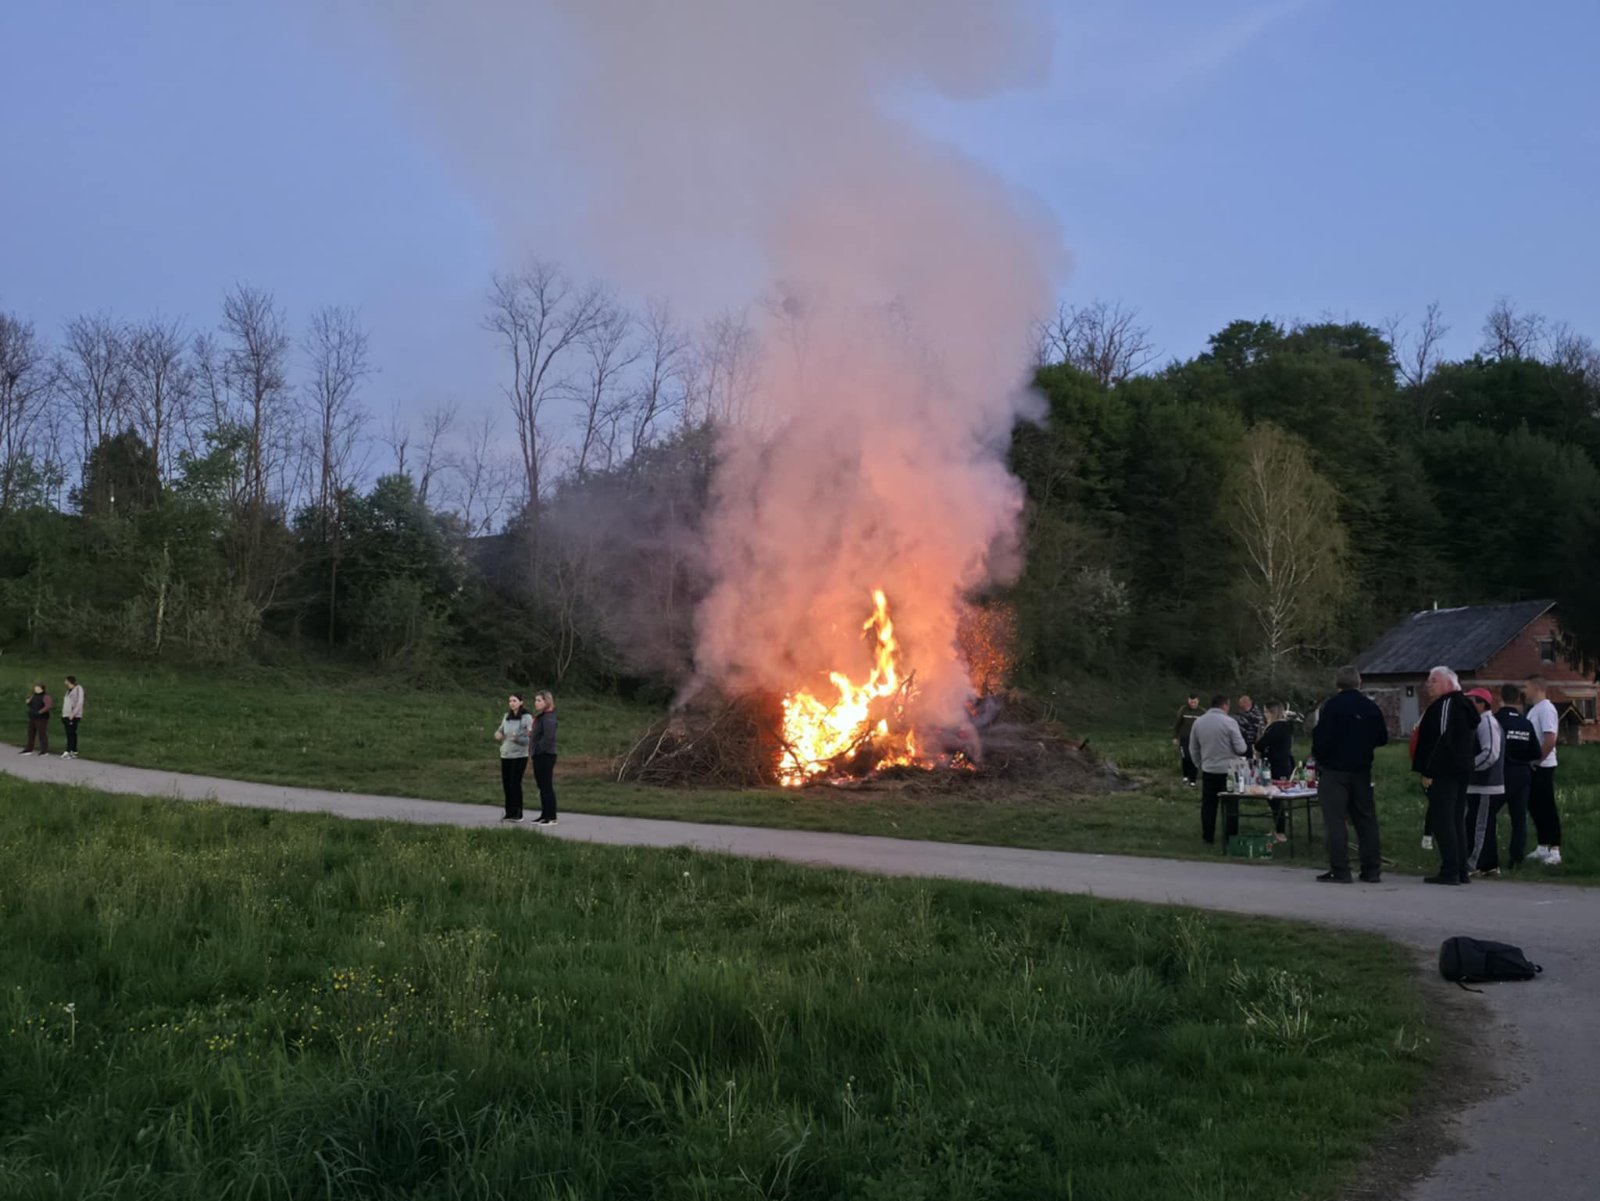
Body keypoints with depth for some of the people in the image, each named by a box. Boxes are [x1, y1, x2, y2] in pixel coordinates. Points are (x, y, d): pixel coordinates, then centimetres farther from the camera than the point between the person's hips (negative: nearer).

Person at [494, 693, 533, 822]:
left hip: (519, 756, -6)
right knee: (506, 784, 6)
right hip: (505, 755, 6)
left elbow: (530, 739, -12)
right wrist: (498, 735, -2)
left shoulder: (527, 718, -8)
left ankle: (518, 813, 2)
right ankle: (509, 812, 15)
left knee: (515, 784, -6)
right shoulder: (506, 717, 9)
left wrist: (518, 738, -29)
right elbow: (501, 731, 21)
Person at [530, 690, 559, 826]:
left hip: (545, 756, -10)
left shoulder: (548, 717, -15)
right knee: (542, 786, 13)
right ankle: (545, 815, 19)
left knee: (547, 786, -6)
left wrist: (539, 749, -18)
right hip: (539, 756, 10)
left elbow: (548, 737, -25)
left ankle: (551, 817, -3)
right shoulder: (540, 716, 15)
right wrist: (535, 751, 10)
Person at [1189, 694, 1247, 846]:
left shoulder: (1198, 722, 1)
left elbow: (1193, 749, 9)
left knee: (1208, 804, 13)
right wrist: (1245, 746, 11)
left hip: (1208, 770, 4)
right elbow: (1241, 748, -11)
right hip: (1228, 770, -4)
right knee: (1230, 805, 2)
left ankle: (1208, 835, 18)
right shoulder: (1229, 722, -14)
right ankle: (1230, 838, 3)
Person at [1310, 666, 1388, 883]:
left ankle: (1339, 871, -6)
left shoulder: (1332, 705, -12)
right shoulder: (1371, 707, 5)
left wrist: (1317, 755, 1)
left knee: (1335, 820, -3)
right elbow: (1382, 738, 9)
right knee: (1366, 819, 11)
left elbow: (1322, 737, -17)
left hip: (1334, 770, -5)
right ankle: (1372, 870, 12)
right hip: (1362, 770, 5)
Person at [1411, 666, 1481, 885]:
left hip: (1443, 773, -10)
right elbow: (1473, 744, 22)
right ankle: (1460, 871, 15)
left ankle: (1450, 871, -12)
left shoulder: (1446, 704, -13)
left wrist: (1428, 771, -20)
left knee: (1442, 820, -9)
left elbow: (1442, 739, -21)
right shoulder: (1463, 706, 18)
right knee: (1457, 821, 13)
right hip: (1462, 771, 10)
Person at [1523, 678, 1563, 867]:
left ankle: (1554, 851, -5)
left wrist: (1536, 760, -19)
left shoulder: (1545, 709, -15)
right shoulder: (1535, 709, 14)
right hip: (1533, 767, 9)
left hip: (1542, 766, -9)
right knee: (1535, 807, 14)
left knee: (1547, 808, -7)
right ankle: (1542, 848, 22)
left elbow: (1550, 739, -23)